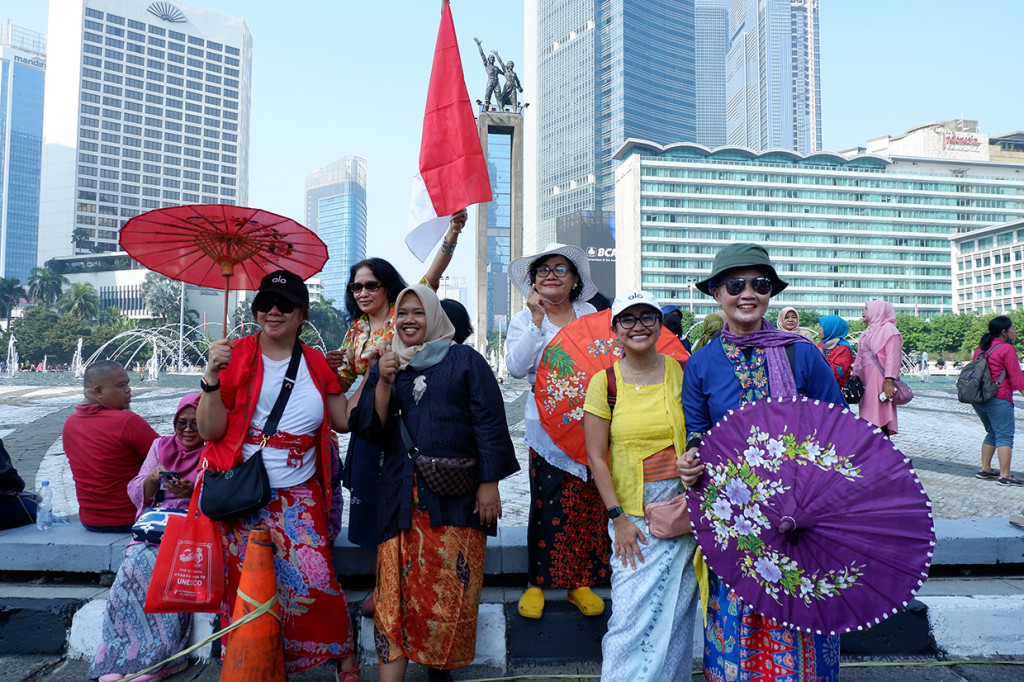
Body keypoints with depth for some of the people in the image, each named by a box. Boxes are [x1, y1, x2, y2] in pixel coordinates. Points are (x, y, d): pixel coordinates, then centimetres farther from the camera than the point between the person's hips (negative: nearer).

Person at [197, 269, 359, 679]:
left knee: (315, 578, -8)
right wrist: (212, 377, -19)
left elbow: (344, 421, 8)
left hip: (301, 496, 2)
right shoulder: (235, 356, -2)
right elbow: (210, 431, -6)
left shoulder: (315, 364, 8)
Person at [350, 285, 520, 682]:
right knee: (397, 588, -1)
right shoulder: (387, 366, 14)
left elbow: (490, 425, -1)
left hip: (456, 495, -2)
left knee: (451, 588, 1)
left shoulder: (465, 361, 4)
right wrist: (383, 383, -7)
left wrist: (489, 483, -8)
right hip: (402, 496, 3)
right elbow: (370, 429, 6)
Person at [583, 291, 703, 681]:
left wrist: (697, 464, -12)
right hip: (633, 514, -1)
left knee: (676, 611, 8)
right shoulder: (604, 382, -2)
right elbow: (595, 456, -2)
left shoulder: (681, 372, 2)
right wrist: (618, 518, -6)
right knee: (632, 614, -4)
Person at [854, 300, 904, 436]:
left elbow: (893, 357, -12)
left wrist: (889, 381, -20)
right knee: (868, 423, 5)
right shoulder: (867, 332, 22)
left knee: (880, 422, -11)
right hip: (866, 381, 8)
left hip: (879, 381, -8)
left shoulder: (888, 329, -2)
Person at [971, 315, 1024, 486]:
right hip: (998, 399, -8)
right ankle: (1005, 476, -7)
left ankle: (985, 469, 21)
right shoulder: (1007, 349, -8)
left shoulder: (980, 348, 14)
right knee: (1005, 436, -5)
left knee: (992, 433, 19)